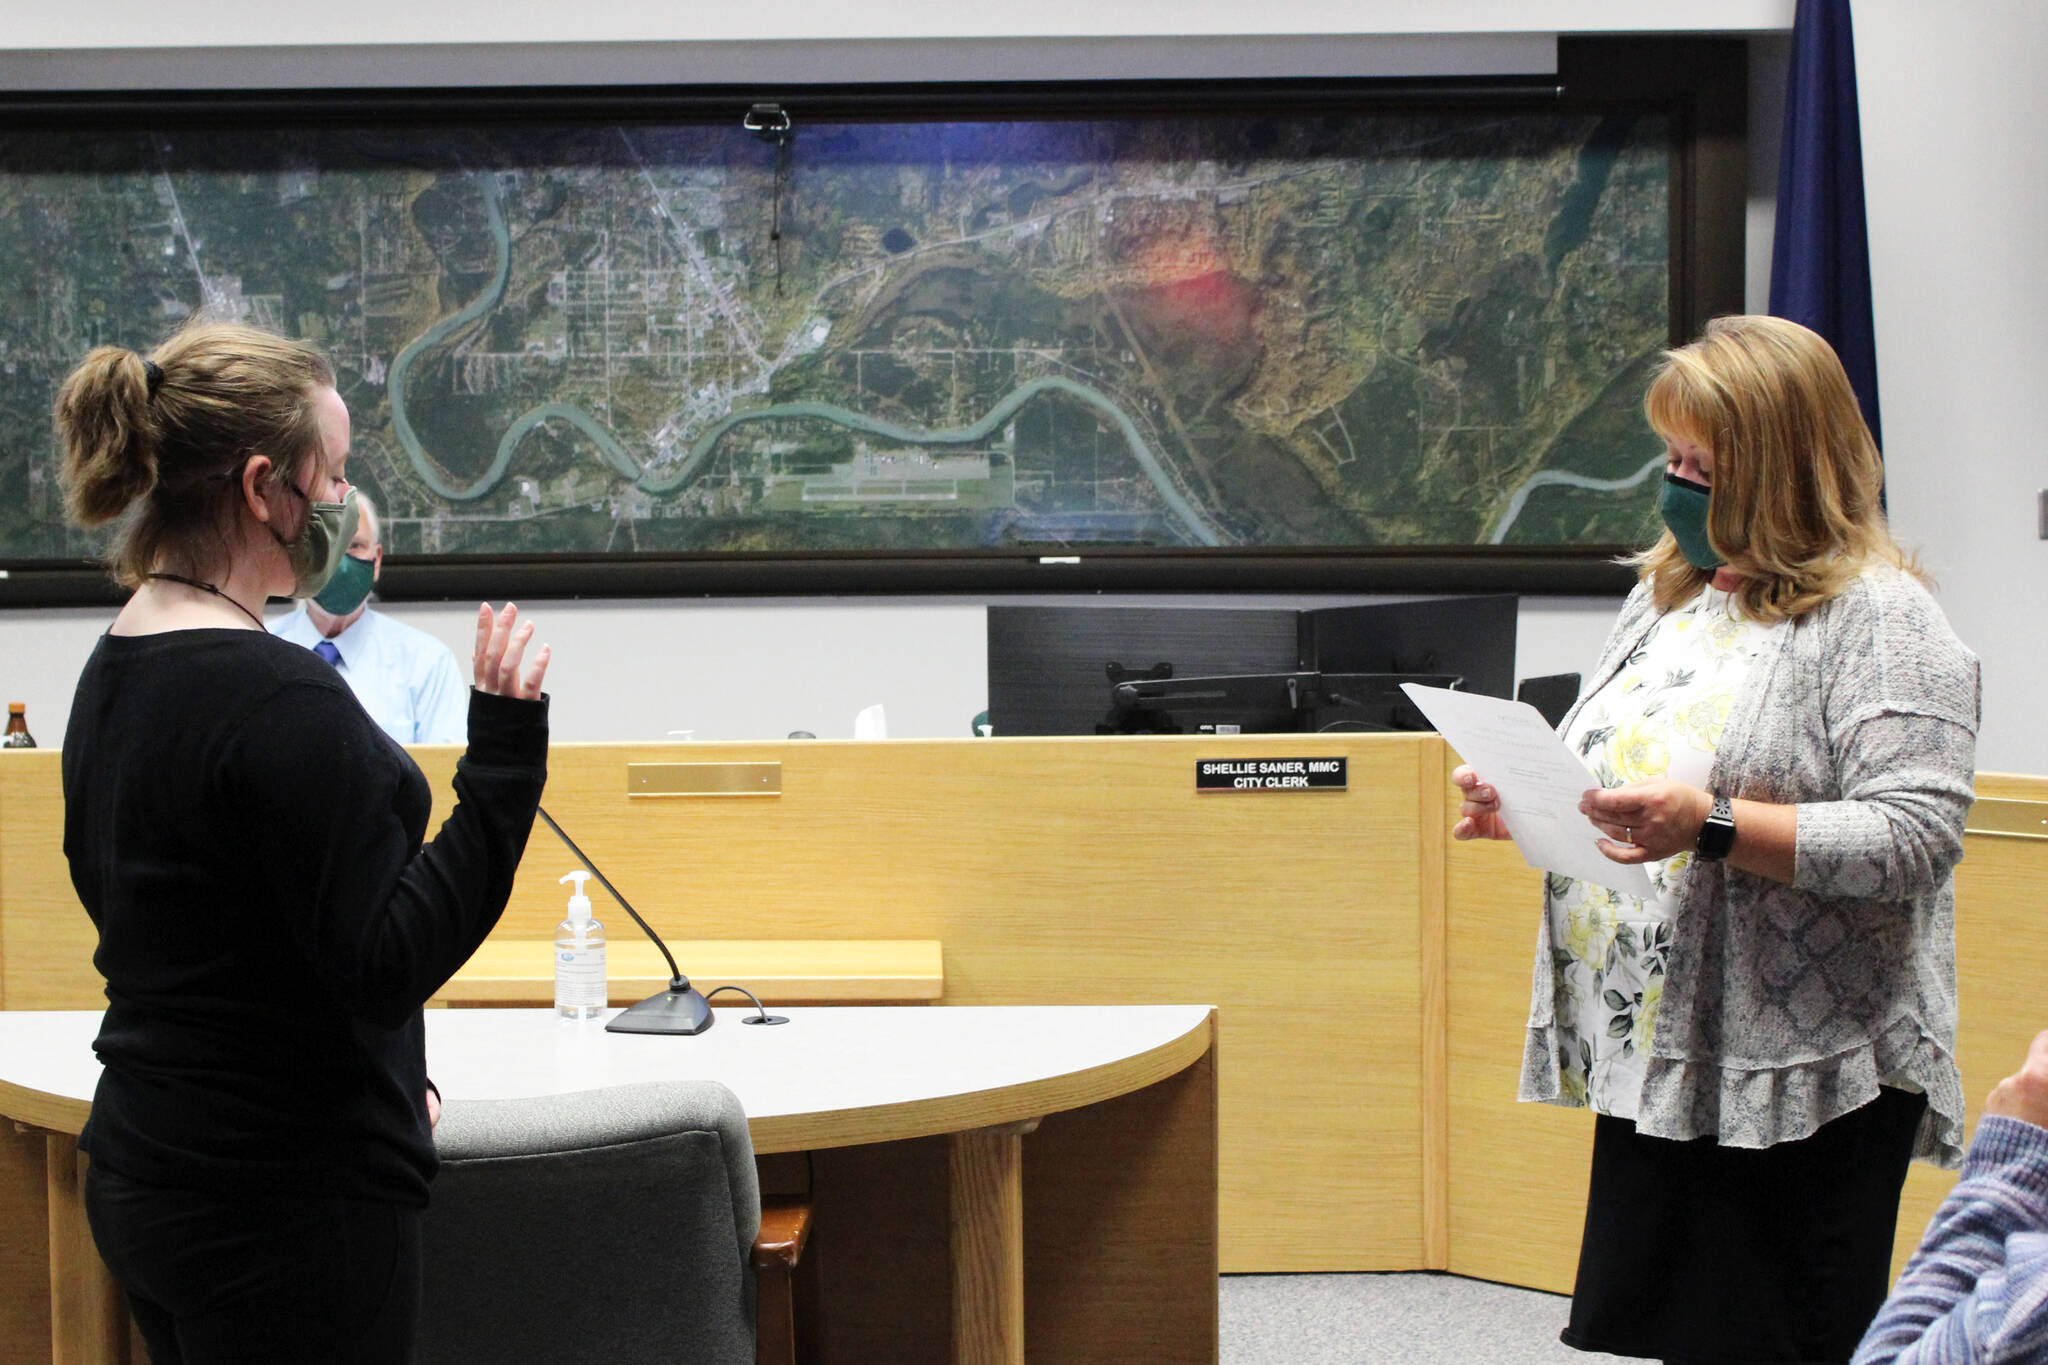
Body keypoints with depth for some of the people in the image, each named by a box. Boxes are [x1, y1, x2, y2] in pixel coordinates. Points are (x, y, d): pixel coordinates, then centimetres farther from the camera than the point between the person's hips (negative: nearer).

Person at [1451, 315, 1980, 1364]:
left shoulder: (1881, 619, -9)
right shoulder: (1667, 592, 17)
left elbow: (1912, 839, -18)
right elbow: (1608, 772, 25)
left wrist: (1713, 827, -27)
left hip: (1798, 1082, -7)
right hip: (1652, 1060, 7)